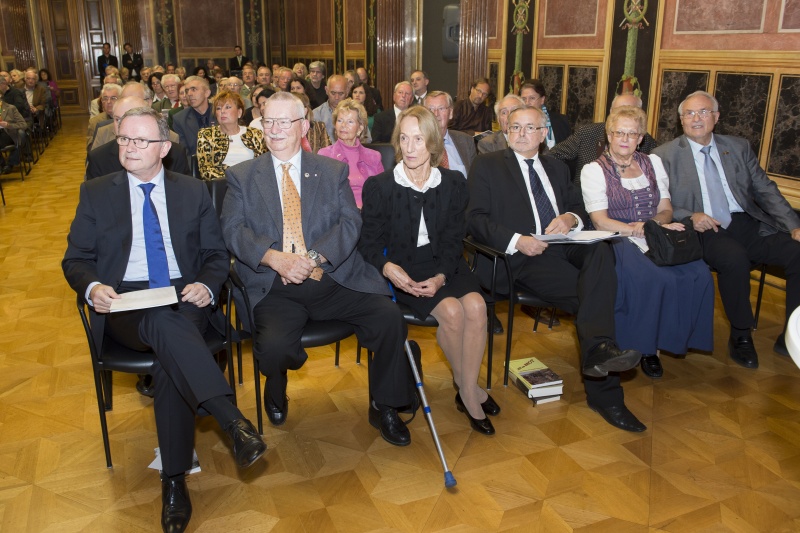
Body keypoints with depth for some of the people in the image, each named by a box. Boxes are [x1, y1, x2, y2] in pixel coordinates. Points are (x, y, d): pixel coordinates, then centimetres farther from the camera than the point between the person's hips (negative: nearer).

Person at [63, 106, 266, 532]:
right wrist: (92, 288, -13)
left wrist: (206, 285, -12)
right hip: (123, 304, 0)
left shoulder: (193, 191, 13)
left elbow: (217, 256, 10)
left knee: (170, 359, -31)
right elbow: (75, 259, 10)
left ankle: (174, 480, -20)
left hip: (185, 299, 1)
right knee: (164, 322, -36)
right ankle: (233, 421, -43)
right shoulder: (96, 193, 12)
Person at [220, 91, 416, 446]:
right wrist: (276, 258, -18)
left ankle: (384, 407, 5)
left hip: (334, 279, 2)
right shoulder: (242, 176, 11)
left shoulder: (333, 171, 13)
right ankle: (276, 392, 11)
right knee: (274, 345, -30)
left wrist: (313, 257, -16)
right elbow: (233, 230, -1)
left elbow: (350, 223, 1)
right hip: (275, 287, -1)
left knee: (390, 317, -21)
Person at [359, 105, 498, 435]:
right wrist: (387, 267, -23)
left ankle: (466, 391, -9)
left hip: (443, 265, 3)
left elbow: (454, 239, 1)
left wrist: (441, 276, -16)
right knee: (451, 310, -26)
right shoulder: (379, 186, -5)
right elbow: (369, 242, -2)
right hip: (402, 269, -3)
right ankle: (467, 386, -1)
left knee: (476, 305, -26)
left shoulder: (454, 183, 1)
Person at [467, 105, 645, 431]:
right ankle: (604, 393, -27)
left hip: (564, 247, 5)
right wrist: (516, 241, -18)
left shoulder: (557, 168, 28)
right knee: (590, 294, -27)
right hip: (521, 257, -4)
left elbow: (581, 209, 21)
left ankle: (598, 350, -40)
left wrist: (570, 218, -5)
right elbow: (475, 219, -2)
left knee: (600, 250, -30)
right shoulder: (487, 165, 11)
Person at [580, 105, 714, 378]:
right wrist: (641, 231, -19)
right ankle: (643, 345, -13)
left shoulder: (653, 163, 17)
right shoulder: (593, 170, 2)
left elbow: (666, 210, 13)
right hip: (617, 242, -4)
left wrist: (653, 224, -11)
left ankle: (679, 336, -6)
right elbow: (601, 222, -8)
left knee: (698, 274, -25)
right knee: (651, 277, -34)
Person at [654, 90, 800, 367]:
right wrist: (689, 217, -19)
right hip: (704, 231, -4)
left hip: (748, 226, 5)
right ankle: (740, 335, -11)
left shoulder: (739, 148, 18)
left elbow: (766, 190, 15)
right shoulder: (665, 155, 5)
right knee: (735, 257, -35)